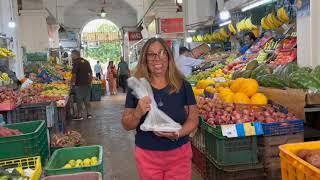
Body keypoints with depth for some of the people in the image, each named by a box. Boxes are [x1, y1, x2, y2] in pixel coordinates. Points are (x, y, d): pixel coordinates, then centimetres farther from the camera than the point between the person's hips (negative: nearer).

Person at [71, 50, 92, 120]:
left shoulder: (76, 63, -12)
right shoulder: (86, 62, 10)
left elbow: (74, 74, -15)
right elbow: (90, 73, 13)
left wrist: (72, 82, -5)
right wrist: (90, 81, 19)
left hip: (79, 84, -7)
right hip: (87, 84, 7)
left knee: (79, 101, 3)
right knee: (87, 100, 13)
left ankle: (79, 115, 9)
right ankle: (88, 114, 16)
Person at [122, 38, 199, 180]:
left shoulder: (183, 85, -4)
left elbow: (193, 119, -1)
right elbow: (126, 125, -2)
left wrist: (178, 133, -19)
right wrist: (137, 113, -23)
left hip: (179, 154, 0)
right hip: (147, 155, 0)